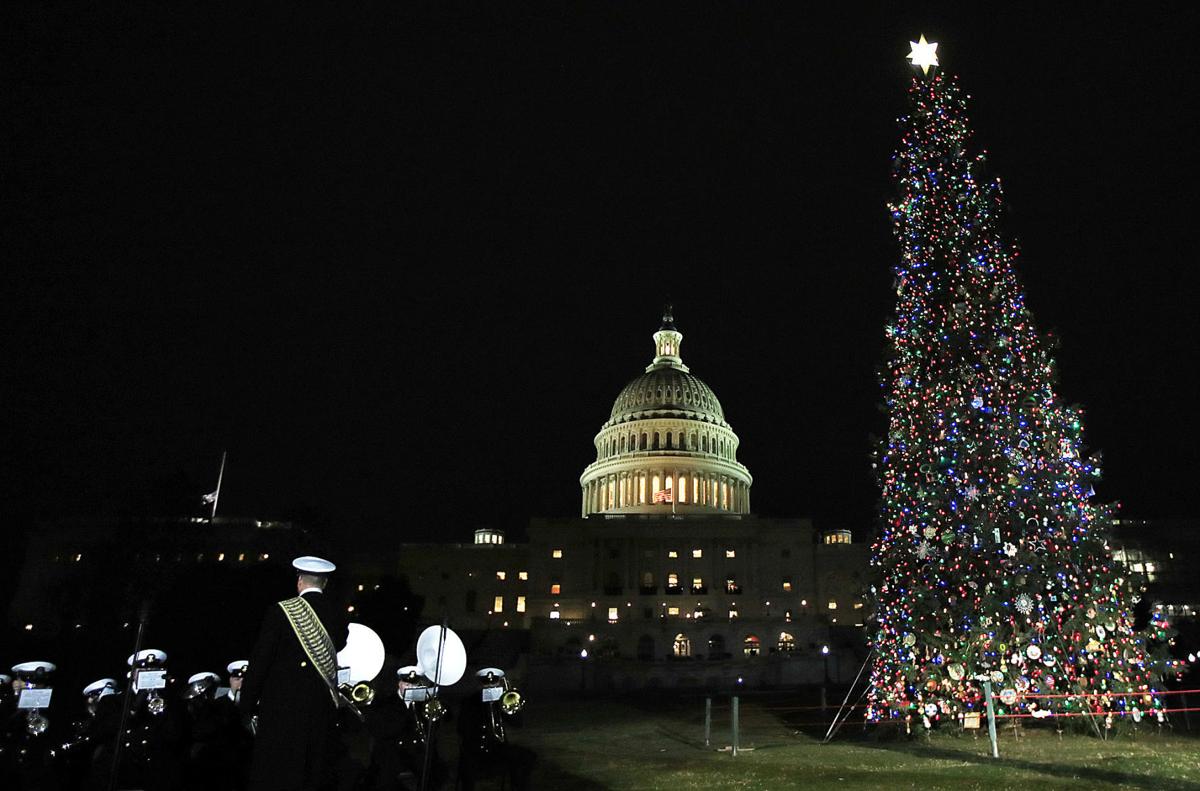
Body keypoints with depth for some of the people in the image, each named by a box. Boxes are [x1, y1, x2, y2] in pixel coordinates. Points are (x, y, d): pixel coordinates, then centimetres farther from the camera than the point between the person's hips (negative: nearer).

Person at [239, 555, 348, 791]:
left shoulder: (280, 612, -10)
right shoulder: (338, 617, 1)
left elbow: (260, 660, -8)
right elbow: (338, 650, 9)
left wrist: (246, 703, 2)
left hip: (283, 709, -4)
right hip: (323, 710, 4)